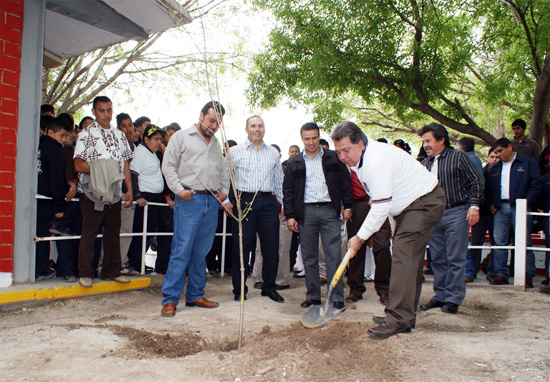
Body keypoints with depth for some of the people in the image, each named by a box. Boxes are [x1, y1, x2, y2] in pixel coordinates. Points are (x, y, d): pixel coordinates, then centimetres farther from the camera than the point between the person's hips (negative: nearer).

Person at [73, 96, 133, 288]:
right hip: (92, 191, -5)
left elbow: (125, 164, 16)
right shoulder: (86, 134, -1)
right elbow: (78, 165, -9)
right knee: (89, 232, -1)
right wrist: (100, 170, -21)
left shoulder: (119, 135, 14)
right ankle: (85, 273, 9)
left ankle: (112, 271, 21)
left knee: (113, 232, 10)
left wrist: (130, 189, 10)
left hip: (115, 192, 5)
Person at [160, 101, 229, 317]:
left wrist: (224, 191, 10)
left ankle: (195, 295, 18)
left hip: (212, 201, 5)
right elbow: (168, 166, -1)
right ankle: (170, 299, -2)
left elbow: (224, 171, 25)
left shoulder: (217, 144, 21)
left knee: (202, 251, 9)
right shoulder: (182, 137, 4)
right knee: (182, 250, -8)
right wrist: (179, 190, -11)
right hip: (189, 200, -5)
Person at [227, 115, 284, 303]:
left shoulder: (274, 153, 16)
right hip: (243, 201, -2)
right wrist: (227, 200, -6)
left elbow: (279, 181, 19)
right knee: (241, 247, 1)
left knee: (271, 247, 3)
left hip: (268, 202, 3)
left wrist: (284, 204, 16)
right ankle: (239, 290, 13)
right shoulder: (235, 151, 6)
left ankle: (269, 287, 18)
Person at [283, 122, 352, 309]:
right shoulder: (294, 163, 11)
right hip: (306, 211, 2)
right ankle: (313, 296, 15)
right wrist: (289, 215, 2)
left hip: (329, 210, -1)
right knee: (309, 257, 5)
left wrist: (347, 206, 3)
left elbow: (345, 182, 10)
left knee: (334, 255, -3)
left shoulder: (333, 158, 9)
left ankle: (337, 298, 2)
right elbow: (288, 190, 9)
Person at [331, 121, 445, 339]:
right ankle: (406, 317, 16)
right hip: (408, 206, 10)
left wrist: (360, 237, -20)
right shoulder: (358, 158, 4)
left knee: (403, 256, -18)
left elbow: (381, 207, -27)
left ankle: (398, 319, -18)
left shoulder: (377, 162, -28)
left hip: (425, 202, -10)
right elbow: (379, 201, 16)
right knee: (410, 259, 10)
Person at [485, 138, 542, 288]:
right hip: (501, 208, 4)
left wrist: (526, 203, -11)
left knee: (524, 242, -5)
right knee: (499, 241, 0)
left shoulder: (528, 163, 6)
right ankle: (501, 274, 6)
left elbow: (536, 184, -2)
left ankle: (527, 275, 1)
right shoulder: (495, 168, 20)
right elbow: (489, 189, 24)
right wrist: (491, 203, 7)